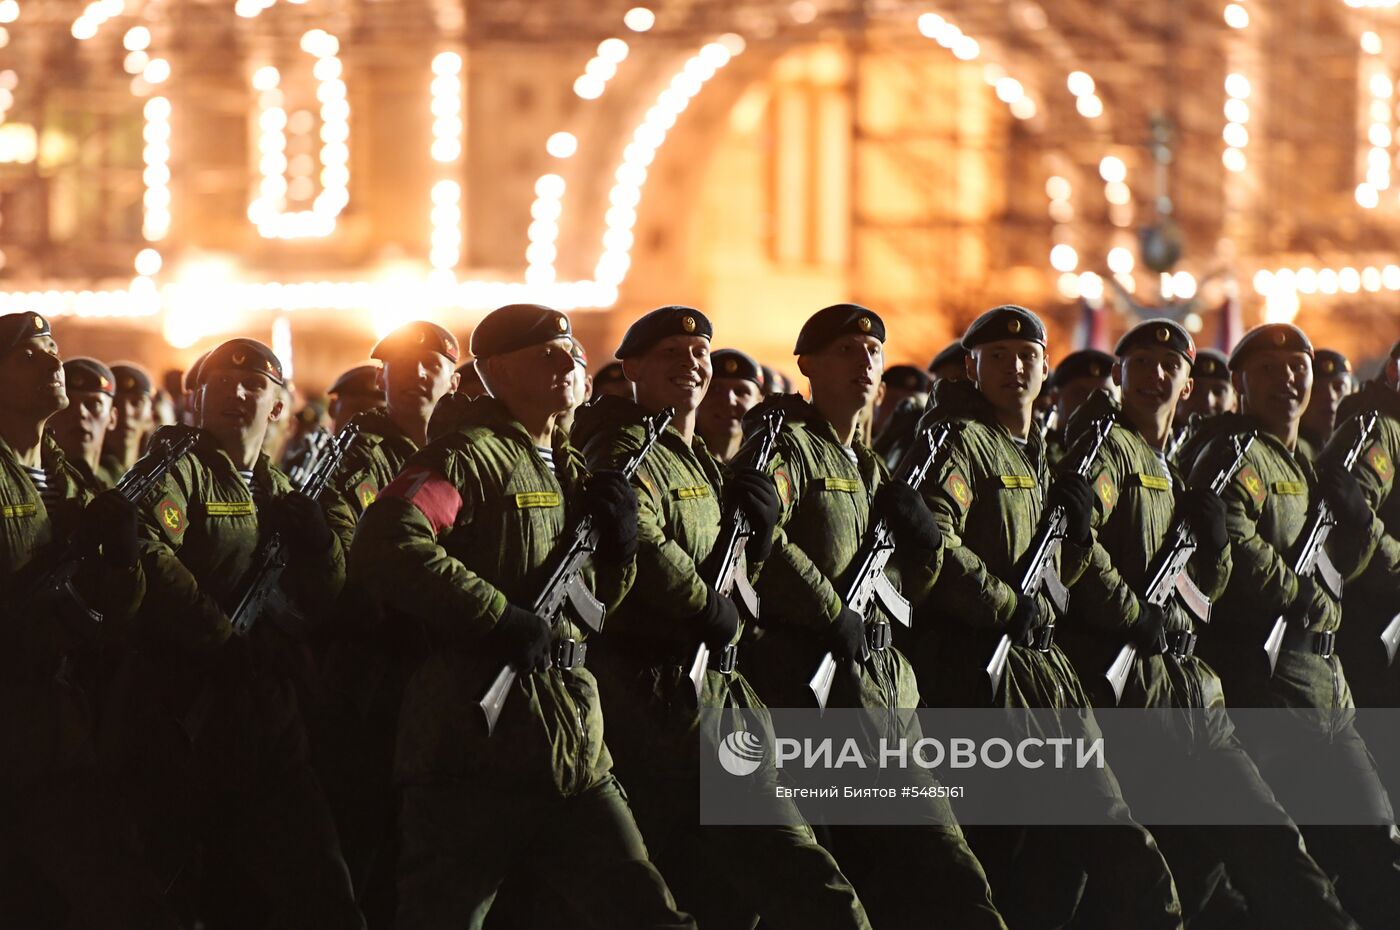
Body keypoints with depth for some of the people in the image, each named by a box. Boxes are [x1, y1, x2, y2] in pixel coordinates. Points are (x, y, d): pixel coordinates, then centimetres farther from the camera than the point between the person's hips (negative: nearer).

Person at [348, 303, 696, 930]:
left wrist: (619, 542, 6)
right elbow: (385, 549, -24)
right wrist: (503, 620, -21)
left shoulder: (571, 472, 19)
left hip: (575, 757, 8)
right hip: (474, 754, -8)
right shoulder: (470, 457, -7)